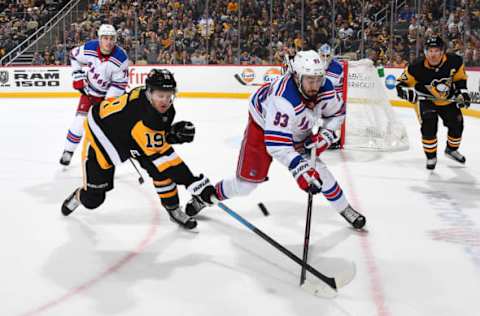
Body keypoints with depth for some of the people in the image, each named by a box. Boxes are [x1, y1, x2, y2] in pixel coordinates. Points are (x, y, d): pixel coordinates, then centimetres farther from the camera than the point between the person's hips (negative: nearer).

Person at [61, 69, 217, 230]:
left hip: (130, 136, 6)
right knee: (92, 199, 4)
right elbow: (162, 157, -40)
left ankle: (174, 210, 0)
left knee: (162, 169, -18)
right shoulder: (142, 119, -41)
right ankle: (78, 196, 40)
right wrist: (195, 183, -42)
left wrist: (173, 133, -20)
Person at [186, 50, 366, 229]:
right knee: (245, 183, -5)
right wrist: (299, 168, -52)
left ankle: (344, 209, 17)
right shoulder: (283, 99, -43)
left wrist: (325, 135, -17)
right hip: (263, 126, -5)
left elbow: (337, 113, -1)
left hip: (298, 130, 5)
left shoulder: (325, 88, -23)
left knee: (316, 169, -2)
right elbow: (276, 143, -44)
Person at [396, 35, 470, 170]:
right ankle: (431, 157, 1)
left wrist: (462, 92, -9)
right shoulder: (417, 67, -28)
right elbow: (402, 81, -18)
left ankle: (452, 149, 39)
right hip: (426, 100, -3)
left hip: (448, 99, 4)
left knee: (457, 124, 10)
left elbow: (460, 77, -1)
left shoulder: (454, 61, -20)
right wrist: (404, 90, -38)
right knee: (429, 126, -20)